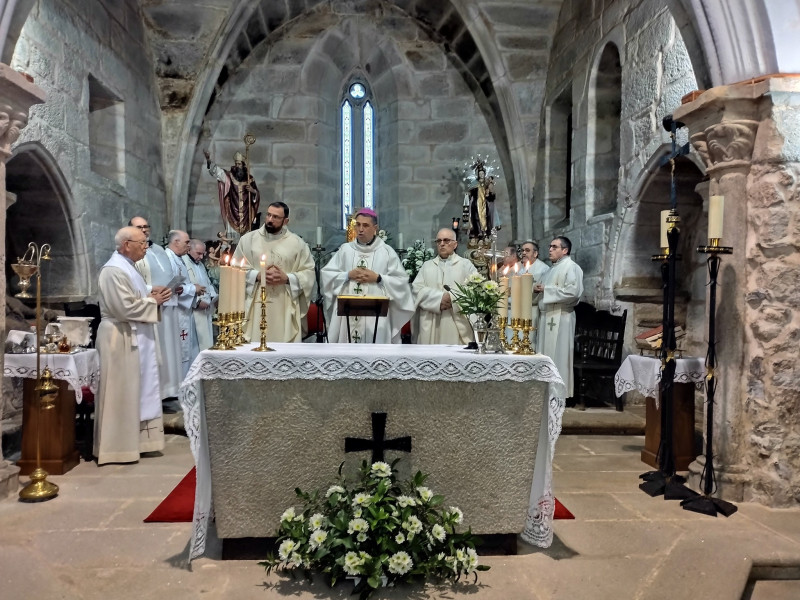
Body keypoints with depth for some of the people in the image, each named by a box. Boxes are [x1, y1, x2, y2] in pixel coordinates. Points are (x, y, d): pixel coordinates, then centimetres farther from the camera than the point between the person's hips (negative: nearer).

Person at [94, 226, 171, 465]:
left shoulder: (127, 266, 15)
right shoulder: (114, 270, -17)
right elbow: (124, 307, -24)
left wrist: (151, 294, 4)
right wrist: (153, 301, -13)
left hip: (134, 337, 10)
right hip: (121, 339, -10)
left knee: (135, 390, 14)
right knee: (122, 392, -3)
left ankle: (132, 439, 24)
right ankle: (118, 446, 7)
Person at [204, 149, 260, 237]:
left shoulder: (249, 178, 5)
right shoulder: (229, 176, 2)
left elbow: (257, 194, 6)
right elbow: (217, 171, -14)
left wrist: (252, 190, -15)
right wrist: (209, 160, -29)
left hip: (246, 213, 1)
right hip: (232, 212, -1)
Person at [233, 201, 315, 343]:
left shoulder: (297, 243, 7)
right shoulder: (248, 239, 9)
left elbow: (309, 272, 4)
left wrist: (287, 278, -11)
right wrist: (257, 275, -9)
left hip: (286, 308, 0)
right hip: (255, 305, 1)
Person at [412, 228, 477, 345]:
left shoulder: (466, 264, 11)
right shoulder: (427, 265, 18)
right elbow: (416, 288, 3)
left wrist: (453, 299, -14)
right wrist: (439, 297, -10)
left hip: (458, 324, -2)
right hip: (431, 324, 2)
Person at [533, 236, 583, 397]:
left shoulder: (571, 267, -7)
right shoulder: (552, 269, 21)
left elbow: (573, 292, -21)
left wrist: (546, 290, -15)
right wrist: (537, 288, 4)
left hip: (560, 318, -9)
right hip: (546, 316, 9)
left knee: (557, 355, -5)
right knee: (546, 355, 10)